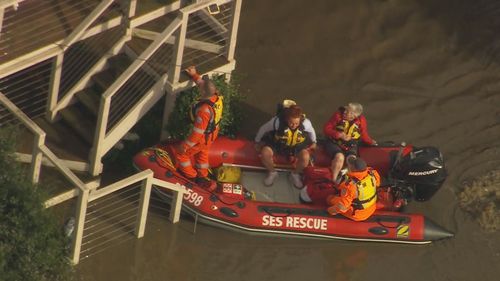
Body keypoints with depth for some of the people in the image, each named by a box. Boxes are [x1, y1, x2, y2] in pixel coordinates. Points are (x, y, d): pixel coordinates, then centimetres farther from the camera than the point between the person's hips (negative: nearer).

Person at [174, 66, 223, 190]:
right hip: (212, 133, 7)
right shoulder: (216, 96, -22)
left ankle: (191, 176, 37)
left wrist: (186, 144, -22)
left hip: (203, 138, -7)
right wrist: (194, 75, 11)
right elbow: (205, 85, 4)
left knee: (181, 153, 17)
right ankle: (202, 176, 52)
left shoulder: (204, 110, -44)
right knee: (202, 153, 33)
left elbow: (198, 132, -34)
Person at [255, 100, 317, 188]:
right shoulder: (277, 121, -32)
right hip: (276, 143, -1)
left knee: (305, 157, -28)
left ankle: (295, 174, 5)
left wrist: (313, 142, 18)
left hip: (297, 145, 1)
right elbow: (263, 129, -13)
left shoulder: (305, 123, -26)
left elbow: (311, 131, 0)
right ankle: (272, 172, 3)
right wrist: (257, 142, 3)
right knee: (265, 153, -29)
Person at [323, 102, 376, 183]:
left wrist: (371, 141, -1)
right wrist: (339, 135, -19)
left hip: (350, 145, 2)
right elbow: (326, 129, -8)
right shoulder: (338, 115, -10)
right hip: (335, 143, -2)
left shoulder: (361, 120, -3)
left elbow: (364, 135, 12)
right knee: (339, 157, -32)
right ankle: (333, 181, -21)